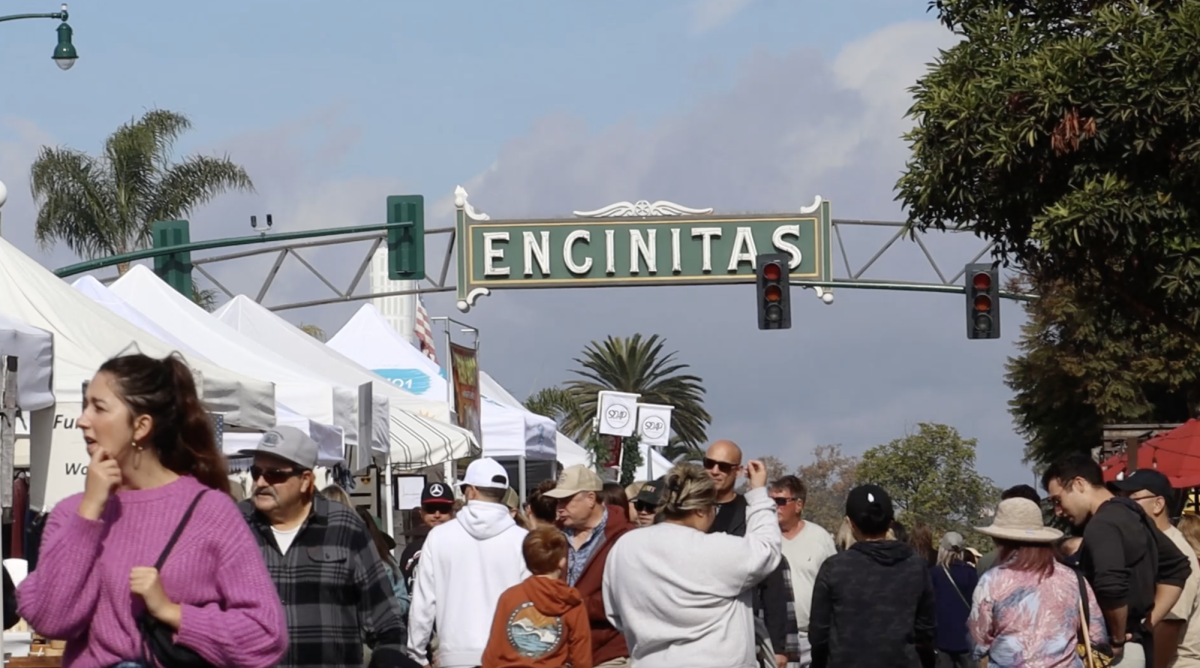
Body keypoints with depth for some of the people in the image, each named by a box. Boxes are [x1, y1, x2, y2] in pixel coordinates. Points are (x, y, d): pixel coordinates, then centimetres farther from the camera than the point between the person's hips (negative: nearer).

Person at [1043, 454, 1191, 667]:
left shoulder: (1102, 525, -17)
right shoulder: (1133, 515, 13)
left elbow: (1111, 587, -34)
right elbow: (1177, 567, 24)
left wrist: (1117, 640, -18)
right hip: (1139, 645, 10)